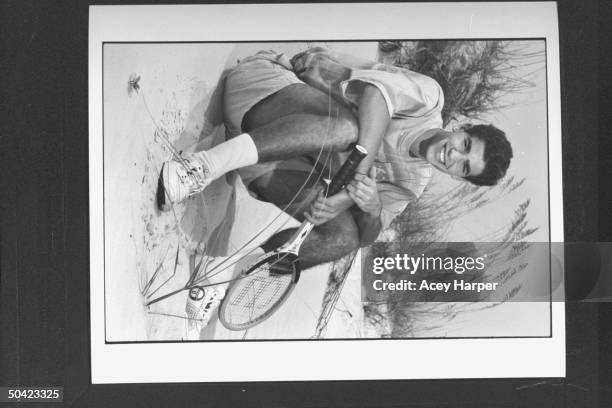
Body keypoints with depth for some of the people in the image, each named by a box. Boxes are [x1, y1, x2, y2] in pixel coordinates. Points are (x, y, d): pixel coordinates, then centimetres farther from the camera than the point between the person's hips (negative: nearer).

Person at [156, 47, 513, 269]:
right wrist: (363, 163, -33)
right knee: (345, 125, -39)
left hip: (280, 161, 5)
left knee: (343, 238, -21)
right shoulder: (428, 96, -3)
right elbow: (374, 89, -21)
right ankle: (204, 165, -44)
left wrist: (372, 208, -22)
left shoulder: (410, 186, 11)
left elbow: (365, 236, 3)